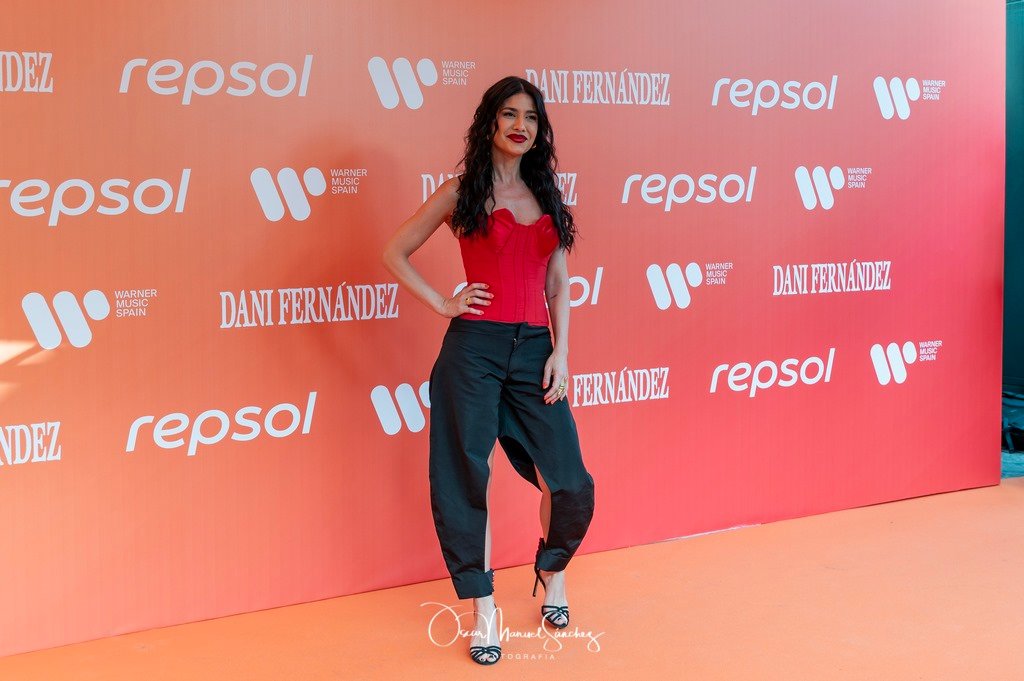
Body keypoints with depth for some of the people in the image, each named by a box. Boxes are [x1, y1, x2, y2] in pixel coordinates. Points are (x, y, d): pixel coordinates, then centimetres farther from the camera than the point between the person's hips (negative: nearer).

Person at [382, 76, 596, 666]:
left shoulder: (547, 196, 13)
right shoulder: (461, 192, 3)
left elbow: (558, 287, 12)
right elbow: (396, 253, 6)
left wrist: (561, 352, 2)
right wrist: (442, 303, -3)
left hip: (535, 348, 3)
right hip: (474, 349, -3)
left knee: (569, 482, 0)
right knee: (467, 480, 1)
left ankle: (553, 573, 29)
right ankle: (485, 611, 15)